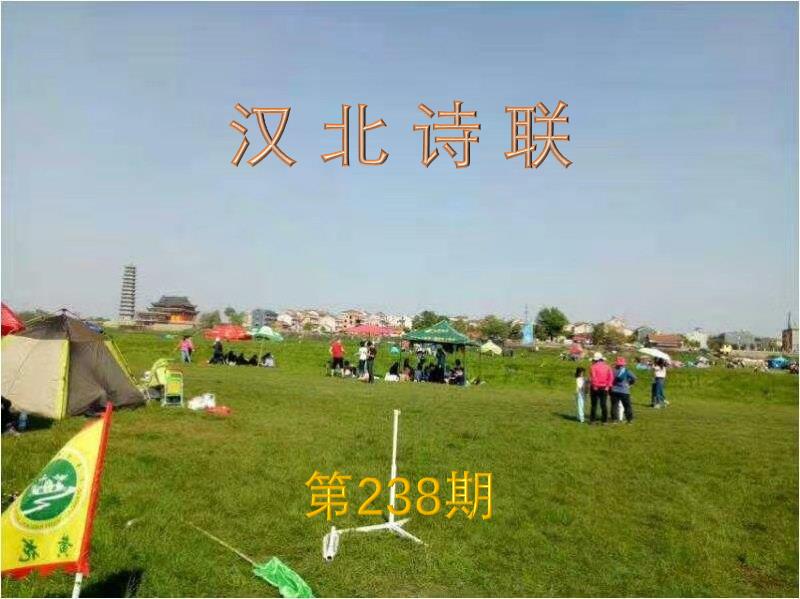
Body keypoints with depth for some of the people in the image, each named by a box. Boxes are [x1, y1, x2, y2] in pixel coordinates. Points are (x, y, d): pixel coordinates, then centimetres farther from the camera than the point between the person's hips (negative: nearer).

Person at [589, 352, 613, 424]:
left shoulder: (593, 367, -7)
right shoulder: (607, 367, 6)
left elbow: (592, 378, -17)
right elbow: (611, 377, -2)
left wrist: (594, 386, -9)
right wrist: (608, 386, -4)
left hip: (595, 388, -3)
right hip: (604, 388, 3)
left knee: (594, 404, 5)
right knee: (604, 405, 7)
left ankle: (592, 420, 7)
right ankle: (605, 420, 5)